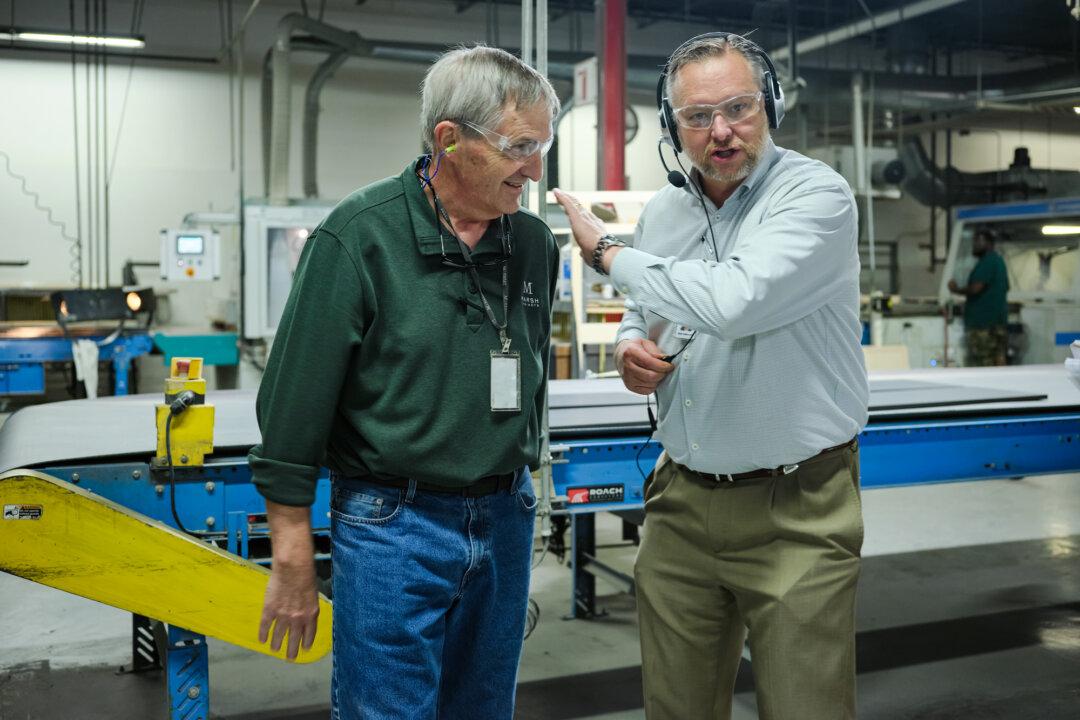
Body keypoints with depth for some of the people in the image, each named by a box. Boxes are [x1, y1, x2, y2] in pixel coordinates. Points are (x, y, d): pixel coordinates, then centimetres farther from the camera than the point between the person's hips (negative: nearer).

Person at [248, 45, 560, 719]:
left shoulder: (535, 243, 3)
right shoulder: (359, 235, -13)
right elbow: (294, 402, -12)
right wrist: (294, 562, -10)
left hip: (505, 521, 5)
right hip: (392, 523, -5)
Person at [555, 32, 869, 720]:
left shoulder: (817, 194, -13)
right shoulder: (663, 211, 7)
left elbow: (733, 303, -30)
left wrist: (608, 251, -15)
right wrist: (631, 350, -4)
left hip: (794, 512, -5)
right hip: (681, 501, 6)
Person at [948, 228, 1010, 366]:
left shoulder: (987, 261, -12)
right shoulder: (999, 260, 20)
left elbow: (976, 288, -21)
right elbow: (1006, 288, 30)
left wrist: (957, 289, -4)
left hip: (982, 323, -10)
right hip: (999, 322, 10)